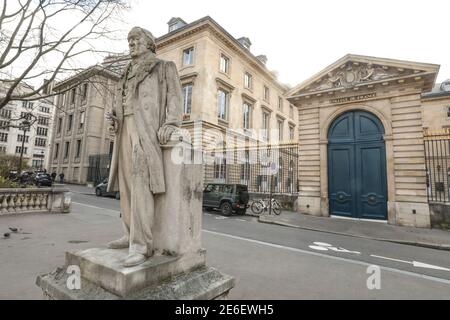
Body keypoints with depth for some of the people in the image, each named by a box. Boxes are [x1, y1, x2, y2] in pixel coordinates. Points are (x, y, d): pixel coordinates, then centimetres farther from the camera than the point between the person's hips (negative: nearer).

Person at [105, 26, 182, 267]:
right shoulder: (130, 73, 30)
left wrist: (170, 124, -19)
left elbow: (174, 97, -2)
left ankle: (141, 245, -19)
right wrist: (113, 115, 7)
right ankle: (131, 235, 13)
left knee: (141, 184, -20)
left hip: (147, 130, -7)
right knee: (127, 184, 3)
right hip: (126, 130, 8)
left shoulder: (164, 67, 11)